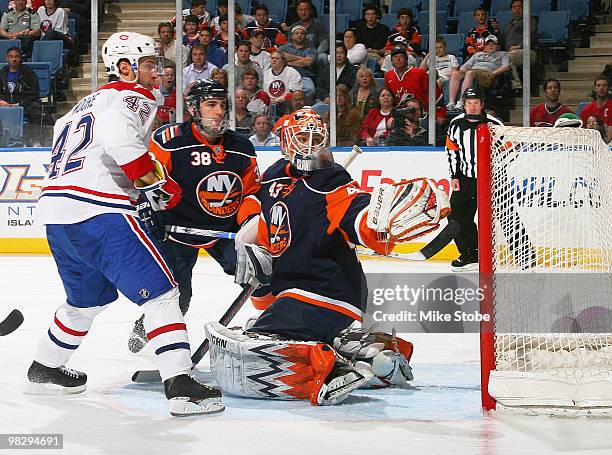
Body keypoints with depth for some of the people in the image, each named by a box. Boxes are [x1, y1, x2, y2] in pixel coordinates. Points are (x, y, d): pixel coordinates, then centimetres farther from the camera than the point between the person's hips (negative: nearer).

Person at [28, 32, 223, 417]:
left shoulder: (87, 103, 27)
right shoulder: (135, 98, -1)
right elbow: (116, 130, -22)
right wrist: (154, 180, -16)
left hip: (54, 209, 9)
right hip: (98, 211, -9)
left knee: (90, 296, 29)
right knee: (159, 291, -10)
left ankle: (45, 369, 40)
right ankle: (180, 385, -20)